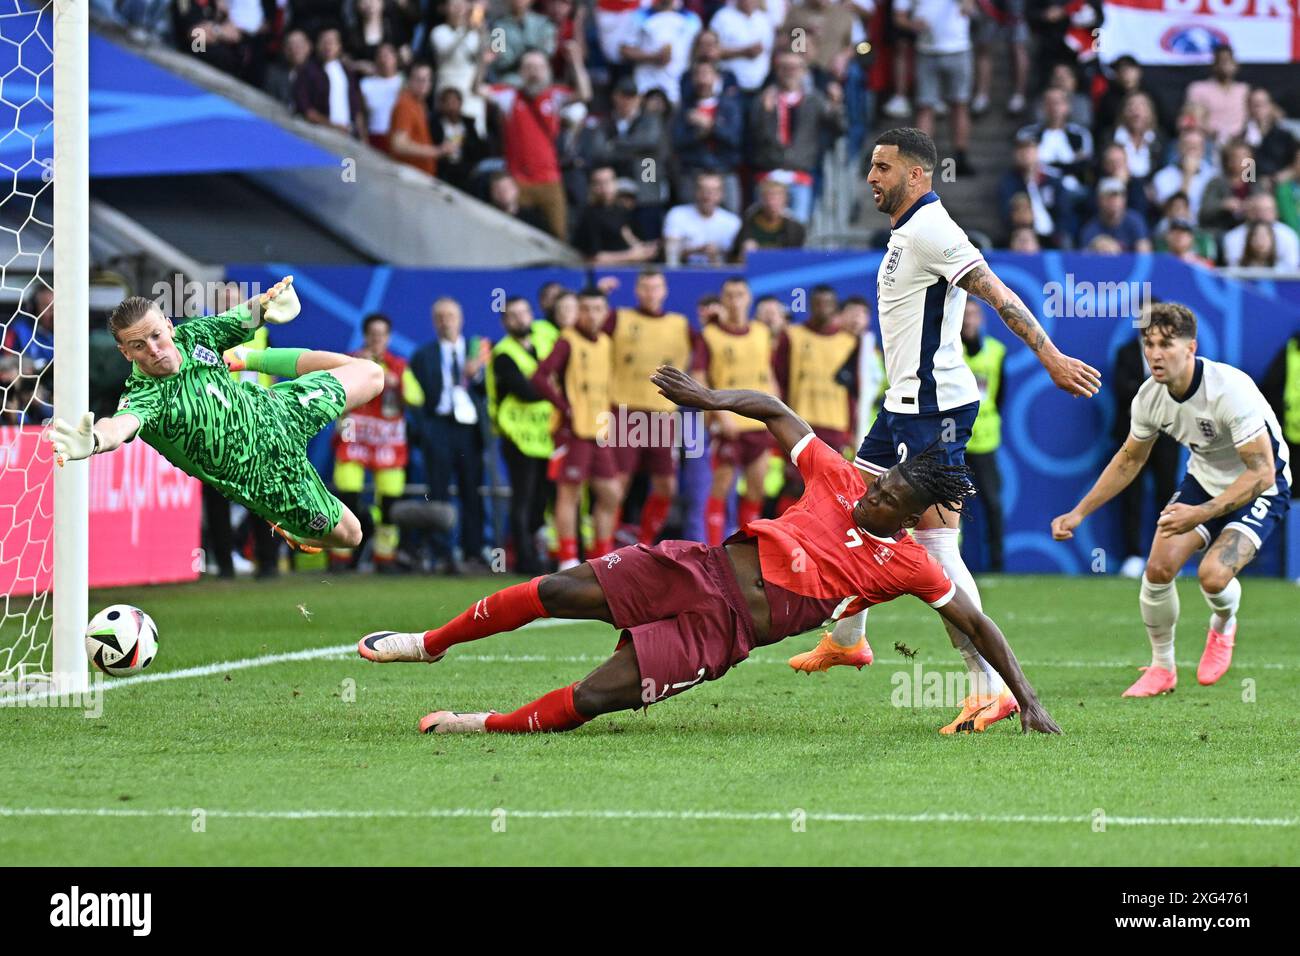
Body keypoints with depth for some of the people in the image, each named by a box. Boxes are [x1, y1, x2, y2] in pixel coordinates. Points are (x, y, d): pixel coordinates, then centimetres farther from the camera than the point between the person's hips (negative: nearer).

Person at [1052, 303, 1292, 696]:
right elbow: (1129, 460, 7)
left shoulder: (1230, 390, -32)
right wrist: (1079, 512, 1)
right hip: (1204, 479, 6)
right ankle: (1162, 667, 10)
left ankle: (1223, 626, 13)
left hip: (1259, 488, -6)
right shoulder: (1150, 397, -12)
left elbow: (1262, 473, -32)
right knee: (1158, 567, -13)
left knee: (1213, 575, -25)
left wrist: (1201, 514, -41)